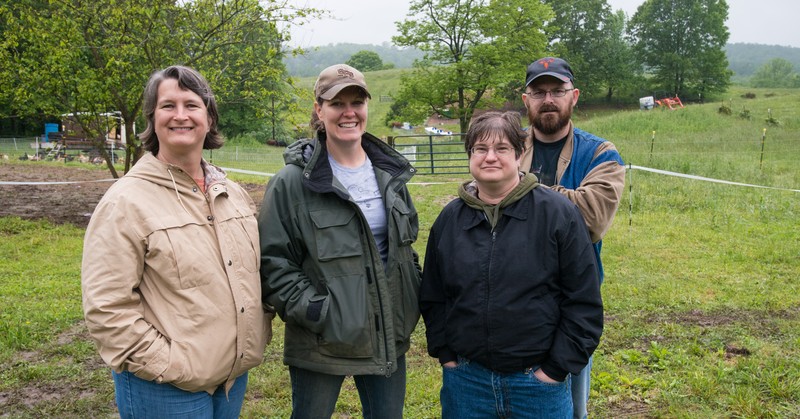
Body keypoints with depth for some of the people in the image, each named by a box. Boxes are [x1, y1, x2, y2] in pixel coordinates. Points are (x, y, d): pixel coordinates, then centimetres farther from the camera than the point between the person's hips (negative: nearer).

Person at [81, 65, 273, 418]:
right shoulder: (126, 201, -13)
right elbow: (106, 309, -16)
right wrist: (169, 365, -18)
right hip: (167, 390, -6)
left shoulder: (233, 194, 7)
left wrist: (258, 333, 9)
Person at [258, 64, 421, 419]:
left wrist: (412, 301, 8)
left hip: (388, 338, 5)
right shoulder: (293, 182, -12)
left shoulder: (390, 173, 5)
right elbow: (272, 261, -11)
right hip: (322, 344, -4)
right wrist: (315, 311, -18)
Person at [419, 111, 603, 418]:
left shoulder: (557, 212, -7)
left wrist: (557, 367, -7)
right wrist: (445, 354, 4)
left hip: (539, 383, -2)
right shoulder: (450, 218, 4)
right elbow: (433, 297, 11)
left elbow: (584, 301, -6)